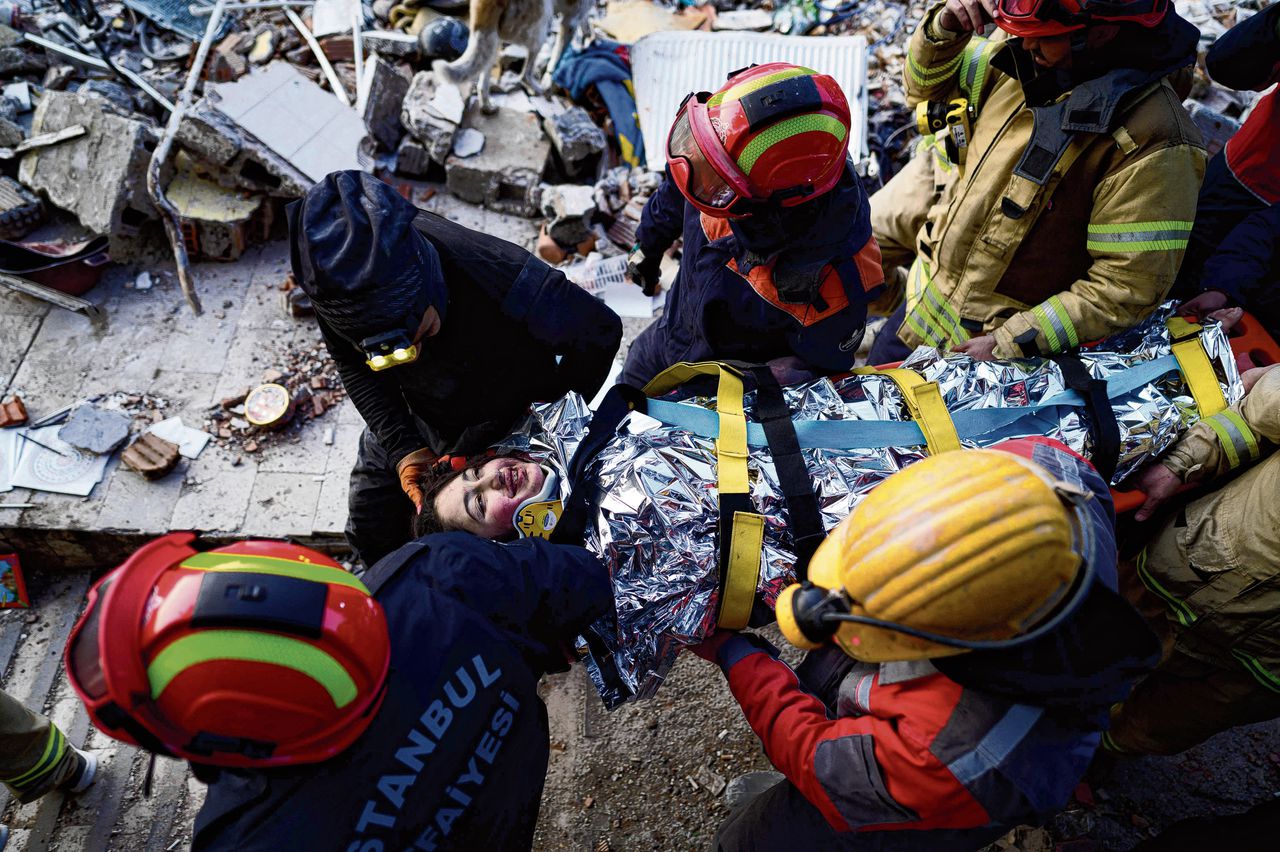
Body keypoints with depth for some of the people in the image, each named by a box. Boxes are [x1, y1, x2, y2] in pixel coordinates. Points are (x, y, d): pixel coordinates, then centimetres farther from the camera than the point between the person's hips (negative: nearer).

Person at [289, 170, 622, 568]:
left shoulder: (505, 280, -45)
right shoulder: (338, 277, -31)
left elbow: (602, 331, -26)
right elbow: (353, 368, -11)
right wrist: (402, 448, -25)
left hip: (506, 424, -3)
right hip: (411, 418, 4)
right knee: (369, 529, 20)